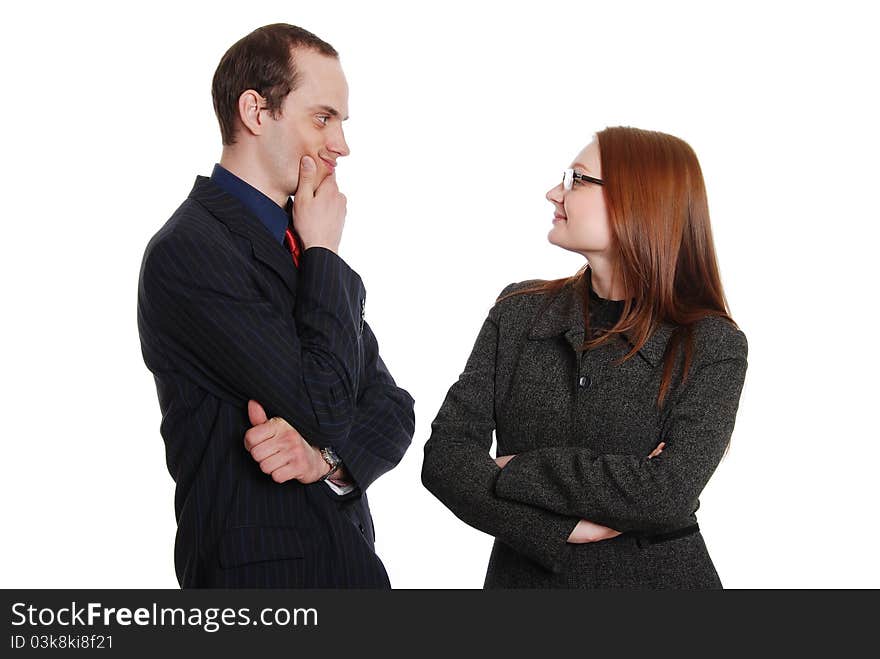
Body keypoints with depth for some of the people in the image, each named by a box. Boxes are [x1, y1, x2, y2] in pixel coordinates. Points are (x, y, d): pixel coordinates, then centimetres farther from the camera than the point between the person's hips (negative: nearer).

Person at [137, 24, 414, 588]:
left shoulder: (299, 246, 7)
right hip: (259, 570, -7)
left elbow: (391, 409, 4)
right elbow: (325, 406, -22)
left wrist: (329, 456, -16)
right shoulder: (189, 250, -18)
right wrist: (324, 256, -13)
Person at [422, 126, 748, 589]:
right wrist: (561, 528, -21)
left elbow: (669, 493, -24)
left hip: (657, 575, -2)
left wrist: (517, 473, -17)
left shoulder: (712, 344, -12)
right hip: (523, 575, 2)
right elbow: (444, 455, -9)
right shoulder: (519, 312, -3)